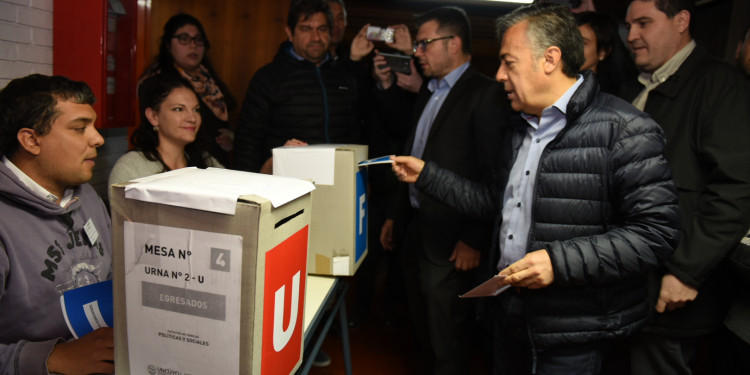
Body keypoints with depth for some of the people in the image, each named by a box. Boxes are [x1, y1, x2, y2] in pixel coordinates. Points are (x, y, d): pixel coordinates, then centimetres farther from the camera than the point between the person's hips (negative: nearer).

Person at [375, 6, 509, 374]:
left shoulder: (484, 95, -12)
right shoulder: (428, 90, 14)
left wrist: (474, 240, -17)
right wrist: (395, 215, 16)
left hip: (450, 240, -8)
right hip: (414, 231, 8)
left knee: (447, 343, 4)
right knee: (423, 328, 20)